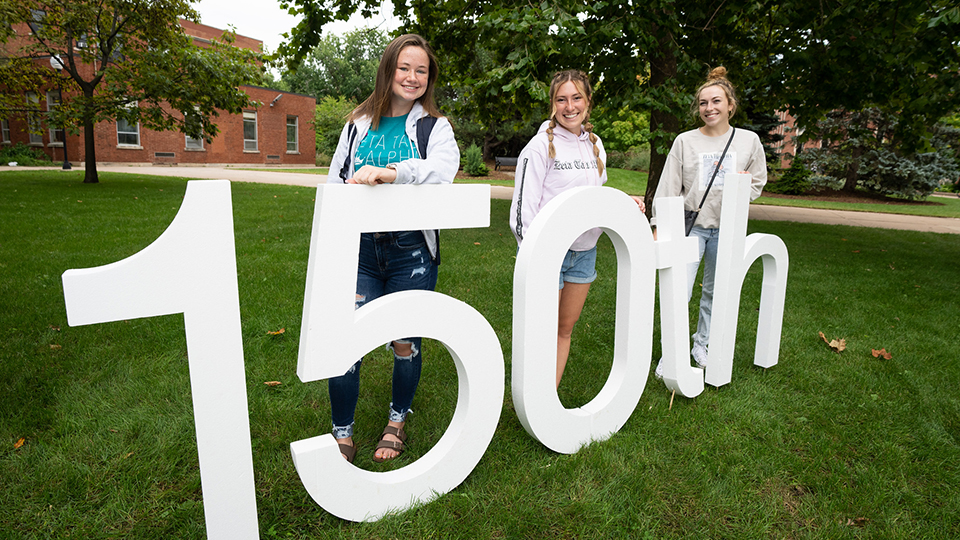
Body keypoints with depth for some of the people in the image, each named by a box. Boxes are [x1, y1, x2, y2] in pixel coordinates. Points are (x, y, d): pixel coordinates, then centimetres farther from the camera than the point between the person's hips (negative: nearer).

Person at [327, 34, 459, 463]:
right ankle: (342, 434, 17)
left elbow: (443, 168, -18)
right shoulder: (359, 124, 12)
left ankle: (398, 420, 34)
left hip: (411, 251, -1)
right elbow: (335, 182, 15)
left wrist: (385, 173, -33)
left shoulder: (435, 126, 4)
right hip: (360, 247, 2)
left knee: (405, 342, 9)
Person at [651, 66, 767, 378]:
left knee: (716, 291, 12)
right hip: (691, 225, -2)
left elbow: (758, 181, 14)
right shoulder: (685, 141, 0)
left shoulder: (749, 140, 5)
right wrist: (658, 225, -7)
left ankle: (703, 345, 30)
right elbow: (668, 187, -1)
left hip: (727, 228, 2)